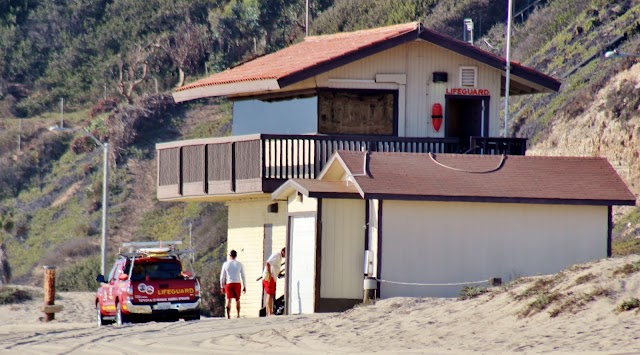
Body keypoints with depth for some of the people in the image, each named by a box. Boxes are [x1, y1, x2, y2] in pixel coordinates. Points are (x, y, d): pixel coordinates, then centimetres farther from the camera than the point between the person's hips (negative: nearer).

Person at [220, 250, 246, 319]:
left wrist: (222, 286, 13)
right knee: (237, 299, 16)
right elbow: (243, 276, 3)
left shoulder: (226, 264, 3)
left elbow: (222, 276, 6)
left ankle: (228, 316, -18)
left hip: (228, 284, -1)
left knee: (228, 300, -4)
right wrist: (244, 286, 9)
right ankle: (238, 315, 16)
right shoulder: (239, 264, 3)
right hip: (237, 283, 1)